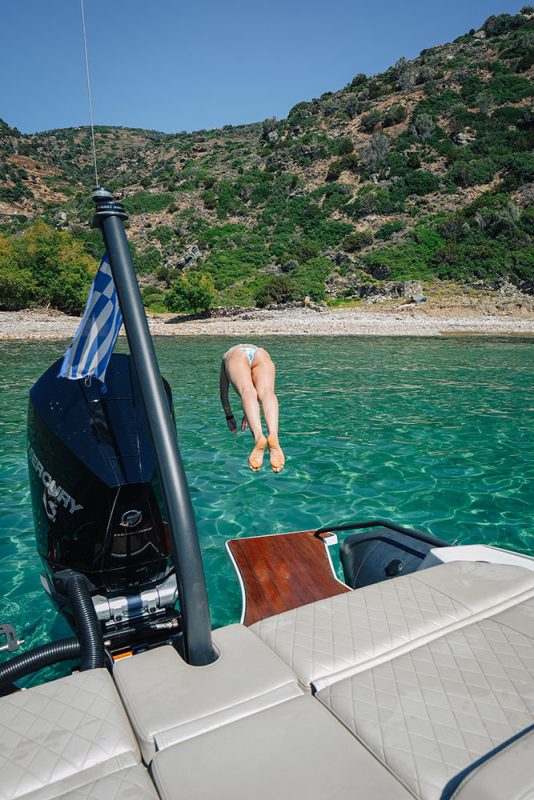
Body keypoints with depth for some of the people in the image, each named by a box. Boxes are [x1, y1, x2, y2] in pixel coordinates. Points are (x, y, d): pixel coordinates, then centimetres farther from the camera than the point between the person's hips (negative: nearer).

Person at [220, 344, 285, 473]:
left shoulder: (227, 355, 45)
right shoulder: (258, 349, 47)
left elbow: (223, 393, 45)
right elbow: (258, 388, 53)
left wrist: (229, 417, 54)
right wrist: (248, 414, 61)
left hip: (237, 356, -1)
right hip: (261, 355, 1)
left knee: (247, 392, -26)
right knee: (266, 391, -25)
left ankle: (259, 437, -55)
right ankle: (273, 436, -56)